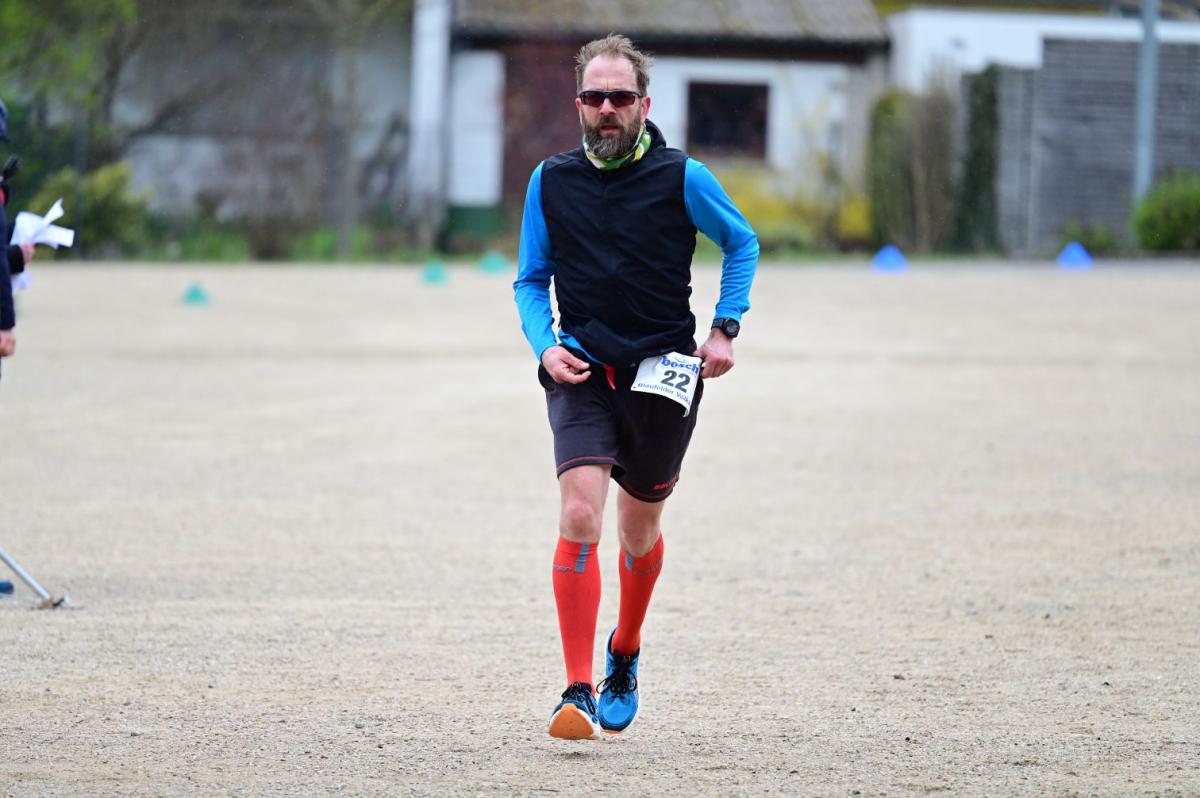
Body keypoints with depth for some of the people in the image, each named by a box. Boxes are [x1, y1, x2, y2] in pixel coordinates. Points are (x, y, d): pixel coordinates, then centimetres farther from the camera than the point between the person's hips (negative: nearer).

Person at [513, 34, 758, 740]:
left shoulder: (682, 178, -2)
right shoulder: (551, 182, 3)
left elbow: (742, 242, 13)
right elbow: (531, 280, 13)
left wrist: (726, 328, 3)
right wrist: (545, 345, -5)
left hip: (662, 371, 0)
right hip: (581, 372, 0)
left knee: (639, 528, 12)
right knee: (580, 515, -19)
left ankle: (625, 655, 41)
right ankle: (579, 693, -19)